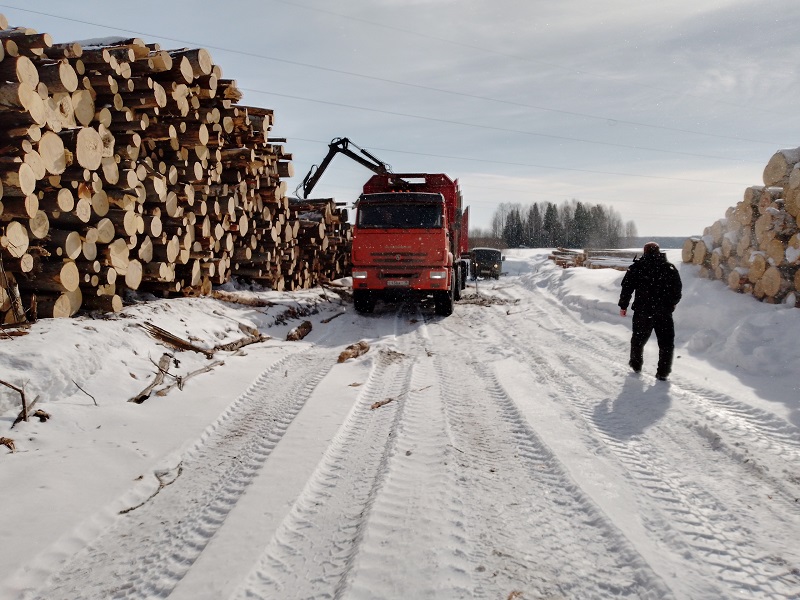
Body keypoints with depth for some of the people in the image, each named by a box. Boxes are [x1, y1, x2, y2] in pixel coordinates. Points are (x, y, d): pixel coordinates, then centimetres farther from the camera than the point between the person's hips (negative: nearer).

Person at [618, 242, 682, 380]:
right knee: (666, 343, 7)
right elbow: (677, 291, 10)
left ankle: (636, 364, 33)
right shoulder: (670, 268, 4)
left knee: (638, 338, 19)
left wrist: (623, 306, 8)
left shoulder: (637, 267, -1)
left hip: (642, 311, 0)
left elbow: (627, 287, -1)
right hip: (664, 312, 0)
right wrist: (671, 304, 27)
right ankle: (663, 372, 4)